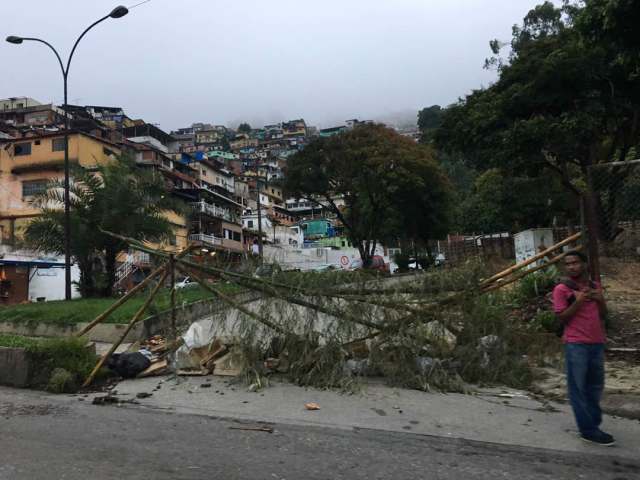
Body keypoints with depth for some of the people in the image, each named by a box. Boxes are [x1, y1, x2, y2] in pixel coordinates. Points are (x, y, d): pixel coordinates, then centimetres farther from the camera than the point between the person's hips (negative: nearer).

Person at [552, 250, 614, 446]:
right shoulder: (562, 289, -7)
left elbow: (603, 314, 17)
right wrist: (578, 302, -20)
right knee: (578, 388, -1)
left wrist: (600, 300, -3)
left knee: (595, 385, 15)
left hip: (597, 343, 6)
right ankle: (588, 430, 4)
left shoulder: (595, 286, 11)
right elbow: (561, 318, -9)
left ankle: (594, 422, 29)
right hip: (576, 345, -6)